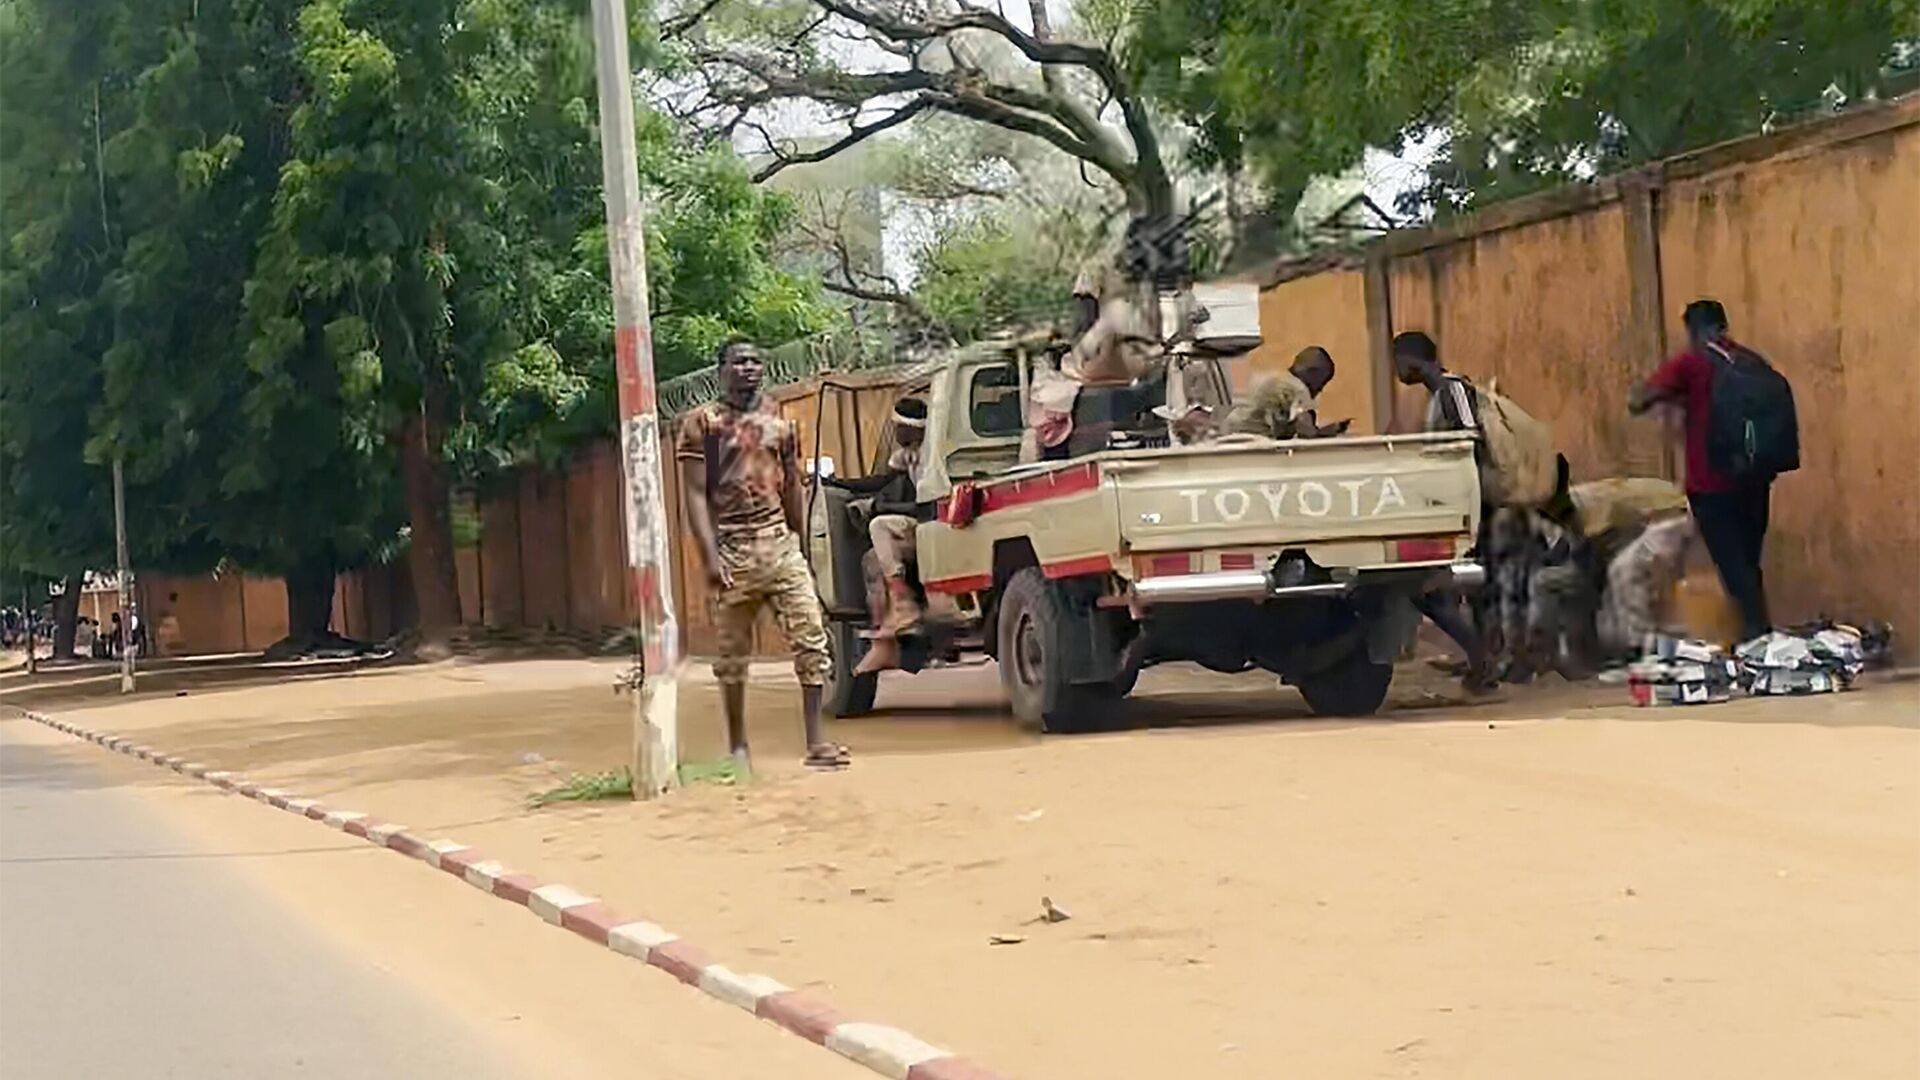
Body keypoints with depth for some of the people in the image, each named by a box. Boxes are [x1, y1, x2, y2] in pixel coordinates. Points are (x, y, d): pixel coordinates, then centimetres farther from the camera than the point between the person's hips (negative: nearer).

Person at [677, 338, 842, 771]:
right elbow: (696, 495, -5)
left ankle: (815, 742, -7)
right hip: (733, 552, -3)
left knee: (811, 635, -8)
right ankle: (737, 747, 18)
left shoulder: (779, 423, 14)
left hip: (781, 545, 3)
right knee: (733, 651, 5)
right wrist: (710, 557, -14)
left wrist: (800, 546, 20)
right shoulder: (701, 423, 1)